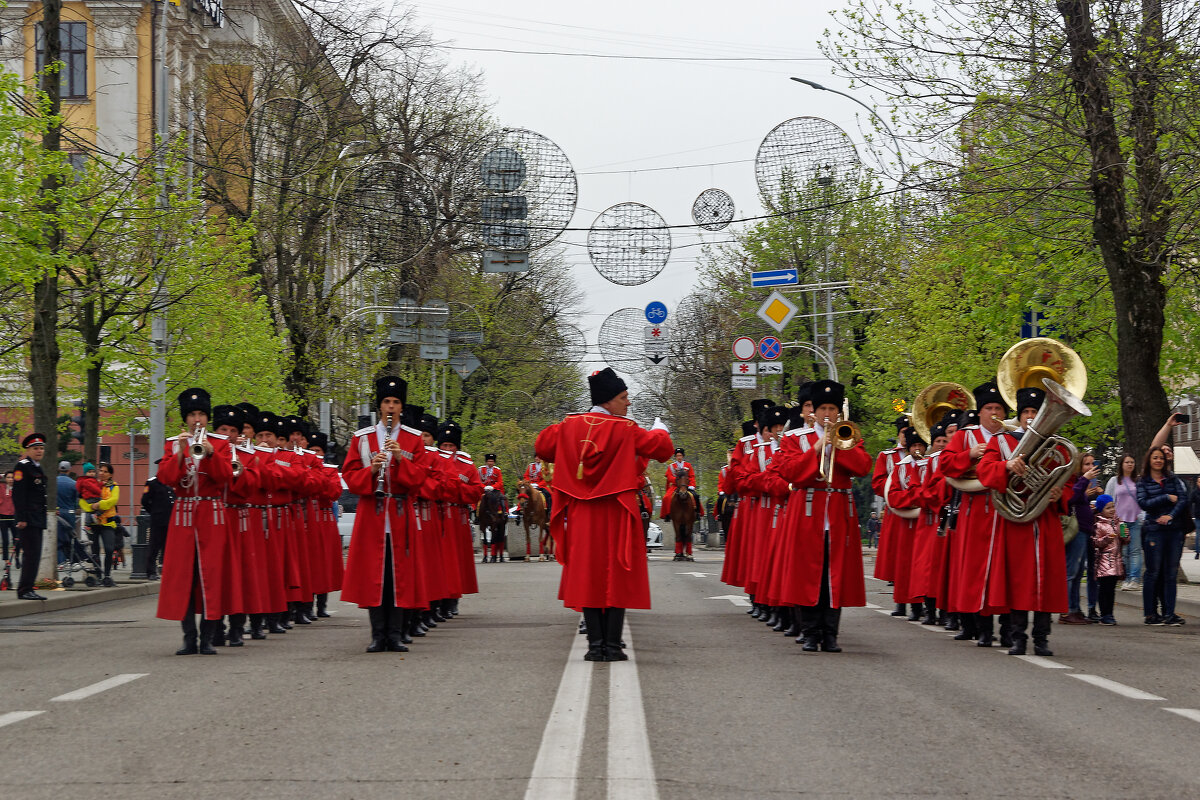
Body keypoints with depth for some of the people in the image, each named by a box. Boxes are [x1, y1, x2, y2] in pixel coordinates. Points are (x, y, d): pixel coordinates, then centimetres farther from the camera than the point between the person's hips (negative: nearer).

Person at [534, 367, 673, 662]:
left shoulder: (570, 425, 2)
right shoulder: (625, 429, -10)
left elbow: (542, 446, 13)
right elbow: (663, 448, -7)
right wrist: (659, 430, 15)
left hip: (581, 515, 4)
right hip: (615, 514, -4)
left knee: (588, 576, 7)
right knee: (616, 576, 2)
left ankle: (595, 645, 3)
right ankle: (612, 646, 0)